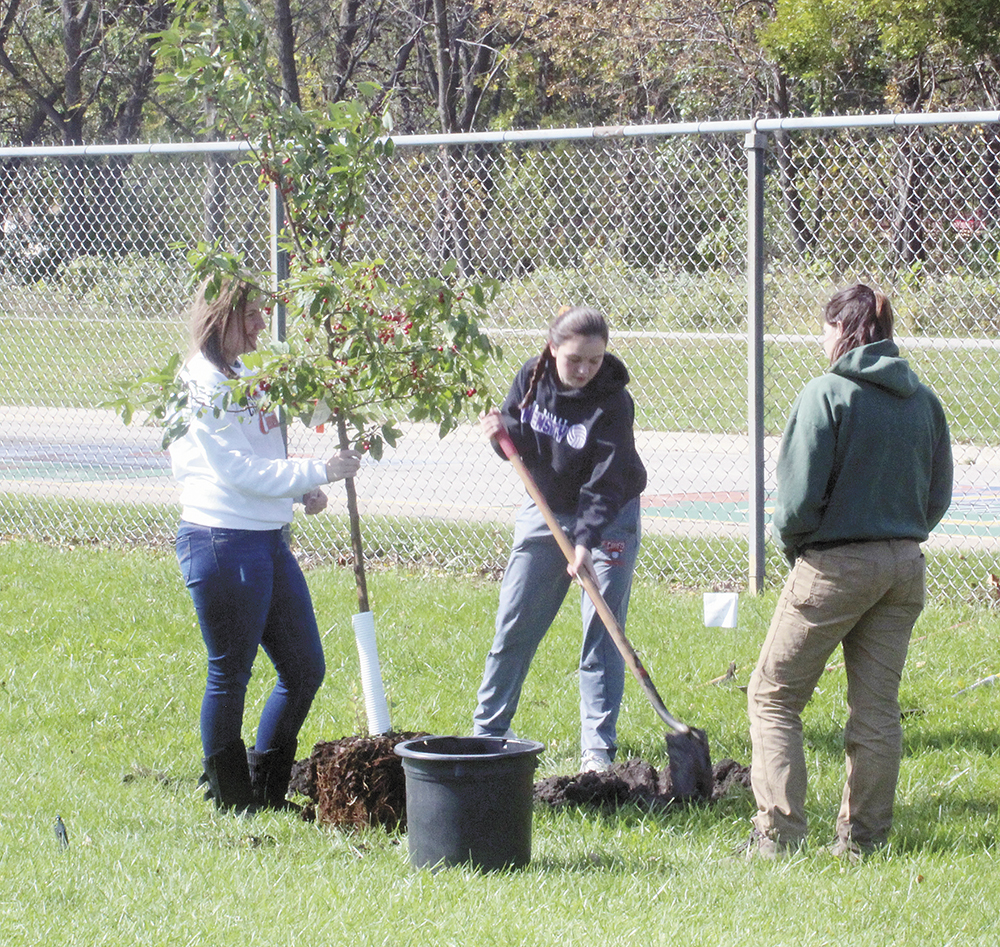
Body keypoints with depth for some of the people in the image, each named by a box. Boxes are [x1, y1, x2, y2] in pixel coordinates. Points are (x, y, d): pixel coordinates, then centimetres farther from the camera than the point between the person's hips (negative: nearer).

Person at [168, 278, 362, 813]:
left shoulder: (247, 377, 16)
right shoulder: (202, 386, -13)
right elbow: (238, 472, -19)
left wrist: (301, 492, 9)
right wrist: (318, 472, -19)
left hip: (268, 541, 9)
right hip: (221, 542, -9)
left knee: (305, 668, 11)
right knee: (229, 675, 1)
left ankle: (267, 790, 22)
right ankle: (230, 801, 13)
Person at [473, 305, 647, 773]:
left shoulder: (612, 401, -21)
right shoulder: (531, 378, -9)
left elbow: (606, 483, -25)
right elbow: (519, 447, 2)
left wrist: (585, 542, -34)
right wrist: (503, 433, -20)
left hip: (606, 521, -4)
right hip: (544, 512, 4)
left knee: (601, 631, -6)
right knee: (514, 623, 5)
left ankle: (598, 748, -3)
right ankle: (487, 730, 17)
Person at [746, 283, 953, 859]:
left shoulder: (828, 393, -12)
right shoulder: (923, 400, 6)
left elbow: (800, 494, -15)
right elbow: (939, 495, 10)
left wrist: (792, 544, 2)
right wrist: (901, 536, 16)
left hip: (835, 566, -6)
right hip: (905, 564, 6)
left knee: (774, 696, 4)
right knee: (878, 706, 12)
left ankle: (780, 833, -3)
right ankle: (865, 836, 14)